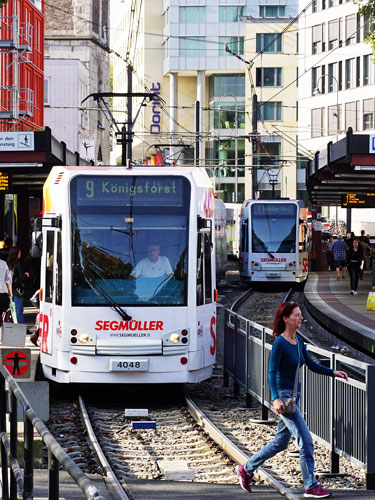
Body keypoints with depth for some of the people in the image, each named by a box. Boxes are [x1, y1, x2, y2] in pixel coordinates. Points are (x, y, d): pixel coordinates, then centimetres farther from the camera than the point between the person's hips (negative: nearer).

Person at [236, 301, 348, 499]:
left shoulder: (298, 341, 9)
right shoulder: (280, 343, -15)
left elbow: (312, 365, 16)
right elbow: (272, 372, -18)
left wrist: (333, 372, 5)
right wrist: (276, 399, -28)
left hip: (293, 396, 9)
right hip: (283, 396, -9)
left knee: (280, 442, 16)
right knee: (306, 440, -9)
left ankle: (246, 469, 29)